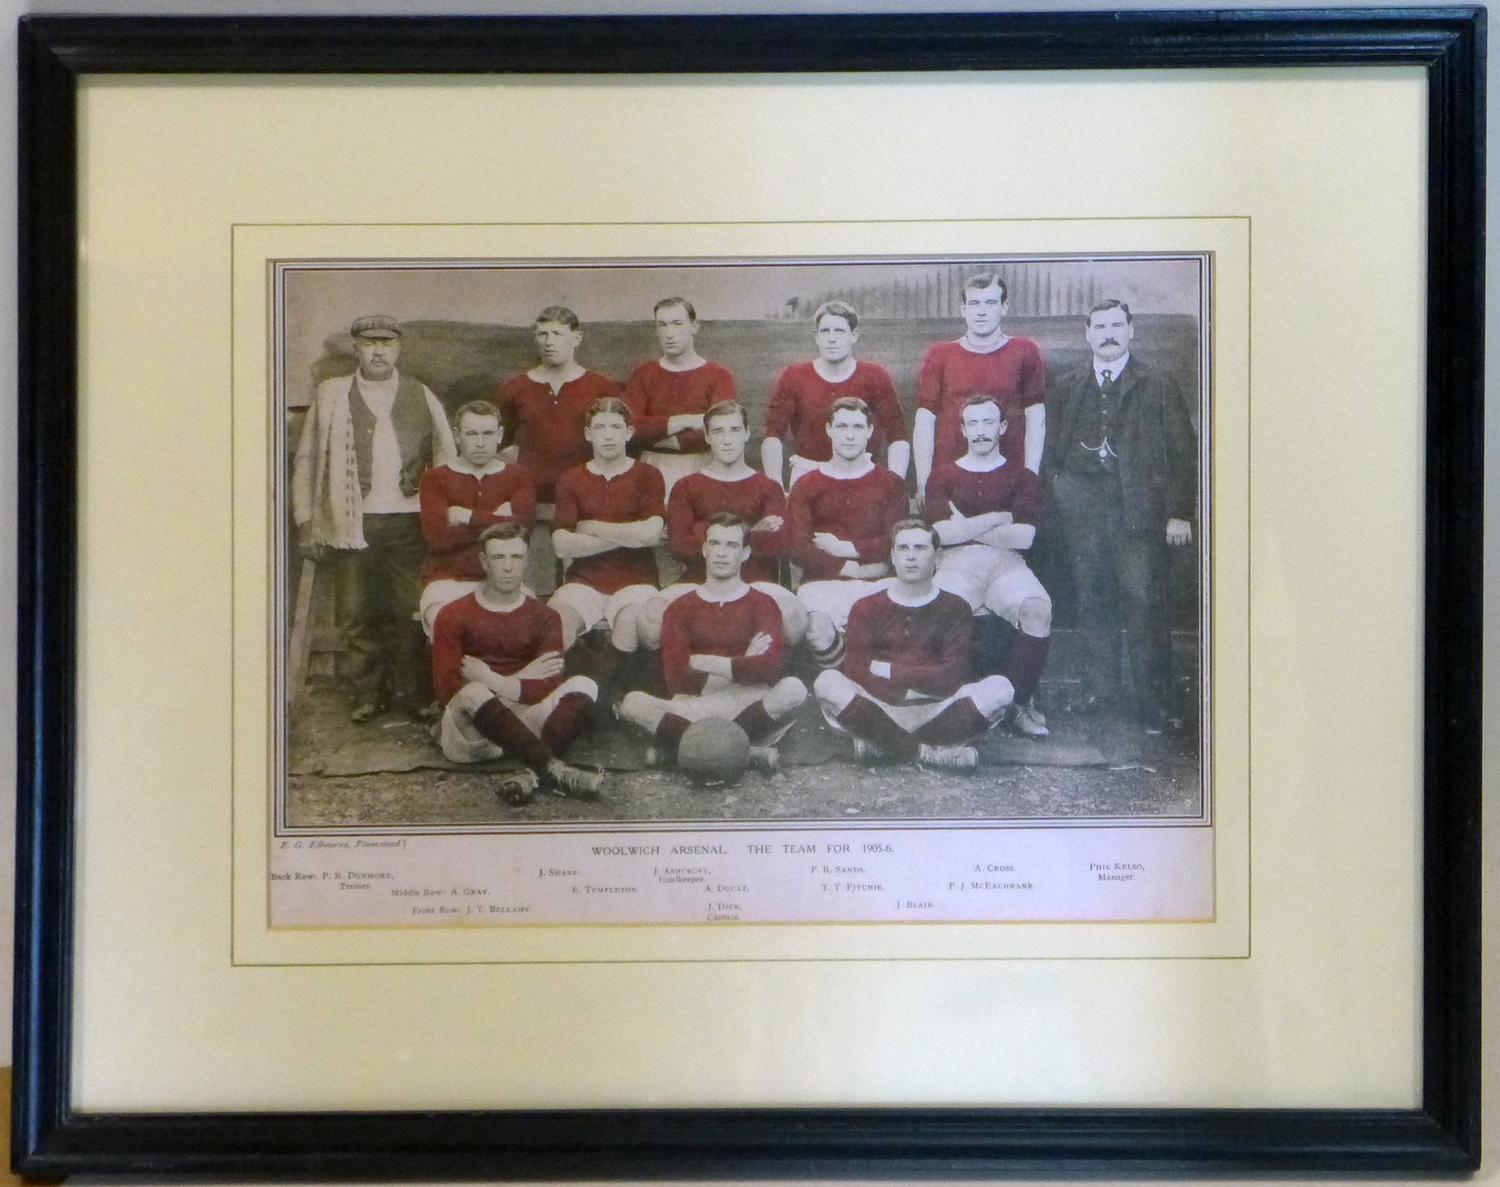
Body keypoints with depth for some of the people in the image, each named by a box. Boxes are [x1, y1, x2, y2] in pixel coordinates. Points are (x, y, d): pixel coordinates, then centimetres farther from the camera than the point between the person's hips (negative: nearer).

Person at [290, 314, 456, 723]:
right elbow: (306, 459, 6)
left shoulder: (421, 397, 10)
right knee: (358, 615, 4)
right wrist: (306, 521, 0)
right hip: (353, 522, 0)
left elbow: (446, 458, 9)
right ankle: (367, 695, 16)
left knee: (411, 612, 1)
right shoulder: (331, 396, 7)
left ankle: (414, 694, 14)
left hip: (409, 521, 0)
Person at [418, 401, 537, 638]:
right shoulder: (435, 478, 10)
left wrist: (469, 517, -5)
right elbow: (438, 537, -8)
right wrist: (495, 520, -5)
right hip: (448, 581, -1)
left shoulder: (518, 476, 13)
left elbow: (521, 526, -7)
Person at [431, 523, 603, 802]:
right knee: (473, 693, -36)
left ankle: (532, 774, -45)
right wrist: (520, 679, -9)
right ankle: (553, 769, -45)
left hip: (524, 723, 2)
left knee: (583, 685, -22)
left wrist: (496, 682, -18)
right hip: (469, 734, -2)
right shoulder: (453, 616, 5)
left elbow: (550, 686, -6)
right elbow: (446, 687, -9)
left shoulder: (544, 618, 10)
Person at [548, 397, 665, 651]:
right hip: (584, 581, 1)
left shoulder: (647, 476, 8)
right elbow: (561, 544, -3)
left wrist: (591, 528, -3)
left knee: (630, 638, -31)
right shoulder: (570, 480, 11)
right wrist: (628, 535, -7)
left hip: (635, 582, -1)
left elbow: (651, 533, -10)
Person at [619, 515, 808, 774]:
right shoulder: (680, 608, 12)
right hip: (693, 709, 1)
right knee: (632, 702, -26)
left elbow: (770, 665, -10)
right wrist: (740, 665, -7)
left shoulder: (762, 604, 10)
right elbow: (675, 679, -2)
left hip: (750, 705, -1)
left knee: (793, 688, -31)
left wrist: (702, 662, -7)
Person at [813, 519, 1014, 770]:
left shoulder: (955, 608, 8)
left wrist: (888, 671, -6)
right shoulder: (866, 608, 8)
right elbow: (856, 671, -6)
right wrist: (924, 681, -13)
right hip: (878, 709, 0)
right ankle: (929, 753, -24)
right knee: (827, 682, -27)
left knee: (999, 688, -24)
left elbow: (952, 676, -4)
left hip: (935, 713, 0)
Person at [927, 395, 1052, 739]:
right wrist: (999, 518, 2)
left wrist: (965, 527, 1)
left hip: (1006, 564, 1)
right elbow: (942, 533, 1)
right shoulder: (943, 475, 18)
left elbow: (1024, 537, 0)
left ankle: (1017, 700, -19)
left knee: (1038, 609, -31)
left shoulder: (1022, 478, 17)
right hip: (956, 563, 0)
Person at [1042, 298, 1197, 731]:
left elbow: (1182, 452, 2)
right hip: (1083, 513, 3)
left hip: (1139, 512, -3)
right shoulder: (1067, 387, 13)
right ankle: (1099, 684, 22)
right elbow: (1052, 449, 16)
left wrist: (1179, 512, -5)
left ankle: (1156, 707, -2)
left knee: (1145, 608, -6)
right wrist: (1056, 492, 4)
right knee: (1092, 602, 8)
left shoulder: (1157, 385, 5)